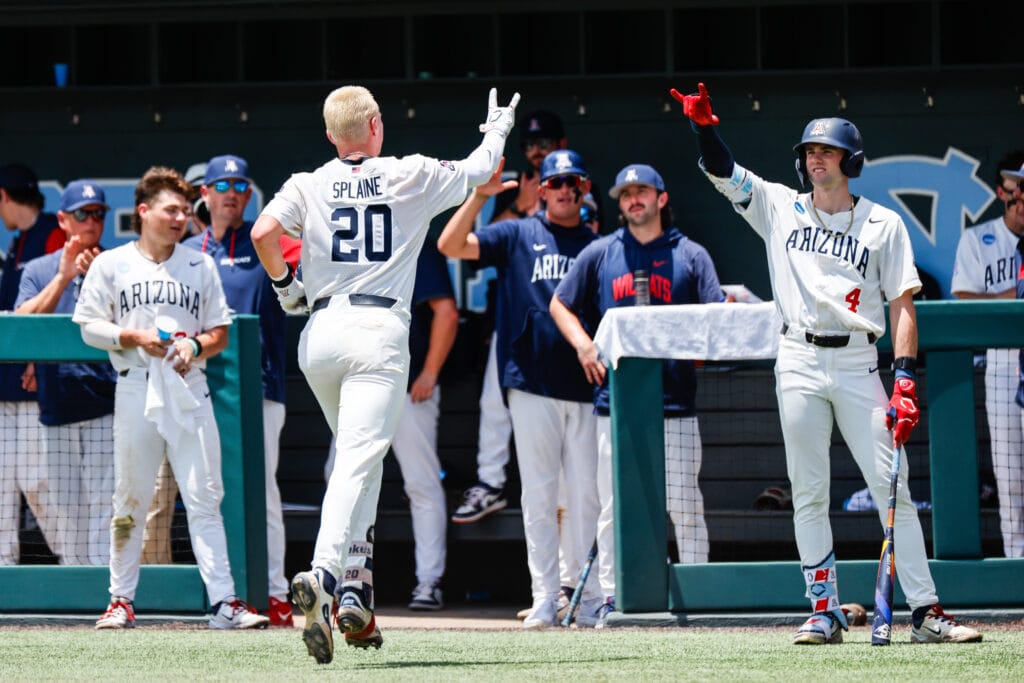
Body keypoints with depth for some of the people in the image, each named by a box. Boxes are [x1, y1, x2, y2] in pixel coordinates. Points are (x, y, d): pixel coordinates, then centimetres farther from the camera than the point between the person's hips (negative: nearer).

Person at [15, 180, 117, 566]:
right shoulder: (39, 271, 12)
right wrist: (62, 279, -13)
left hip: (107, 407, -3)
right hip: (57, 409, 3)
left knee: (105, 516, -11)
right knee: (69, 521, 7)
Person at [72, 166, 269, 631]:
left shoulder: (201, 267, 13)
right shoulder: (111, 265, 6)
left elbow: (220, 332, 13)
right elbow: (90, 327, 5)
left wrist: (195, 346, -8)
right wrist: (134, 337, -11)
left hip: (190, 389, 1)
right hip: (136, 388, -1)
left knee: (204, 498, -4)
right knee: (130, 499, 2)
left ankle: (223, 601, -7)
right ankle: (121, 600, 12)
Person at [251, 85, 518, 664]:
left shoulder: (309, 186, 8)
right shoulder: (414, 177, 6)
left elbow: (264, 232, -9)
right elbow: (482, 170, 22)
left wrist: (285, 284, 10)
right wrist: (499, 130, 43)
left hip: (321, 334, 3)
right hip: (380, 332, -3)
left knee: (357, 456, 21)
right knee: (358, 461, -14)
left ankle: (354, 594, 16)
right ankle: (324, 574, -37)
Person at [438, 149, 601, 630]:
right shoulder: (517, 236, 9)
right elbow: (450, 245, -2)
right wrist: (480, 194, -12)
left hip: (587, 389, 1)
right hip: (533, 387, -1)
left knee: (587, 495, 0)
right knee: (539, 495, 0)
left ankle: (591, 595, 4)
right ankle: (544, 597, 2)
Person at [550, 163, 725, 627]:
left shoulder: (691, 256, 8)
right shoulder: (600, 254, 12)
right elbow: (561, 304, 18)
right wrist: (583, 345, 2)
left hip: (675, 401, -1)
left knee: (684, 503, -2)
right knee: (613, 506, 2)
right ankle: (611, 599, 6)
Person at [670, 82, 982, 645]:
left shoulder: (883, 224, 5)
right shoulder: (781, 208, 11)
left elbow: (902, 304, 1)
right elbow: (722, 171, 4)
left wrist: (905, 379, -9)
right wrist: (704, 125, -15)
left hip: (858, 363, -2)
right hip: (799, 362, 2)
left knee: (892, 489, -6)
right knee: (808, 494, 2)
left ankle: (926, 613, -5)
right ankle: (824, 612, 8)